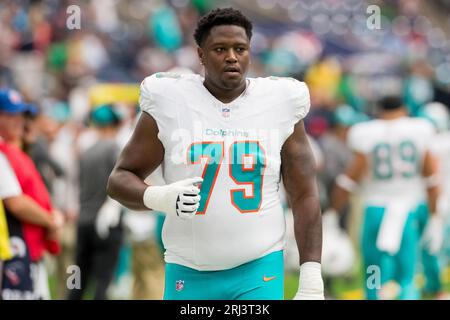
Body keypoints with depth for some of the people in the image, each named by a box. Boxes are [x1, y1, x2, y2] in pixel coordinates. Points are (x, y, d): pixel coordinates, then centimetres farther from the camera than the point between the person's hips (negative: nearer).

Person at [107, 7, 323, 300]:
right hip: (188, 273, 1)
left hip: (259, 270, 0)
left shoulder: (278, 104, 1)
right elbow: (120, 179, 4)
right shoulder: (169, 103, -2)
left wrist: (312, 280, -3)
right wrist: (160, 197, -19)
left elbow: (305, 196, 4)